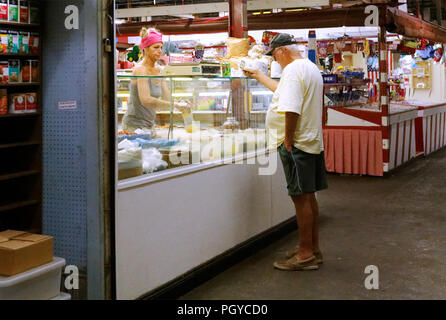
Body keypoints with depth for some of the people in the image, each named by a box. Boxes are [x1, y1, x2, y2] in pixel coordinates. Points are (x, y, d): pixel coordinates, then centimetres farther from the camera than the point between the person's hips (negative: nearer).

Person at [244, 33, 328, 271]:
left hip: (296, 144, -10)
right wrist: (258, 76, 40)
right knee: (308, 196, 15)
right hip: (312, 142, 10)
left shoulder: (293, 70, -15)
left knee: (301, 198, -5)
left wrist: (288, 140, -19)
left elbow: (291, 109, -26)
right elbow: (283, 90, 34)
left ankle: (306, 255, 1)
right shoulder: (311, 68, 18)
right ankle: (312, 248, 24)